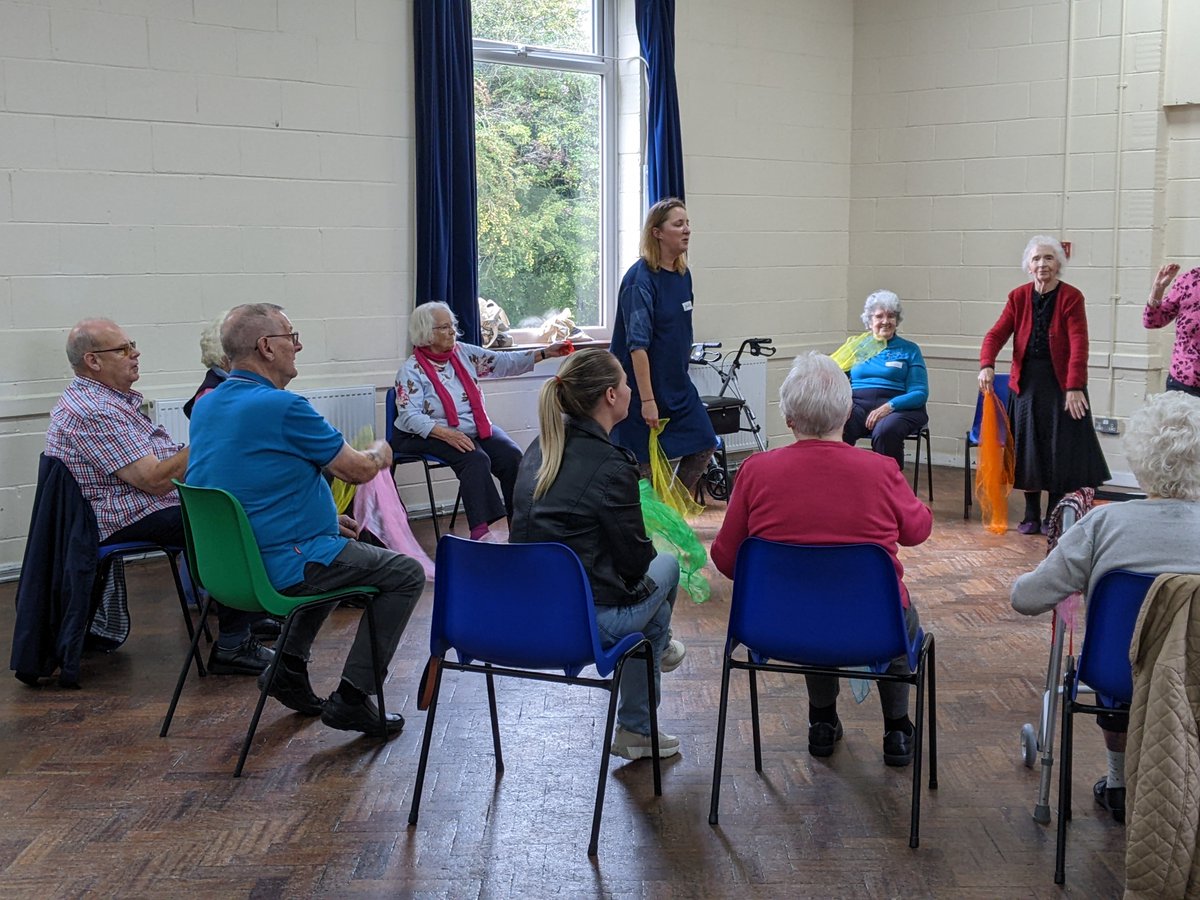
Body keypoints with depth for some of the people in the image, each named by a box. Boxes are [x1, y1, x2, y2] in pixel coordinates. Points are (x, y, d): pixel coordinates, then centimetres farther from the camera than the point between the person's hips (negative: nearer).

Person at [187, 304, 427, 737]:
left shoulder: (207, 406, 8)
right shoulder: (282, 407, -20)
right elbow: (359, 470, -10)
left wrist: (324, 518, 18)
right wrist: (381, 453, 13)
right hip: (284, 569, -9)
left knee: (340, 552, 33)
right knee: (406, 574, 5)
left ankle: (290, 665, 24)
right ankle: (351, 697, 2)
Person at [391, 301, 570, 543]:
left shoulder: (464, 354, 8)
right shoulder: (411, 371, -7)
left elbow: (504, 362, 3)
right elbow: (410, 416, -16)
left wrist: (546, 353, -8)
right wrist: (448, 434, -29)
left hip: (477, 428, 5)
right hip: (434, 435, -5)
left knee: (513, 457, -19)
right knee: (476, 459, -31)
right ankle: (480, 530, -35)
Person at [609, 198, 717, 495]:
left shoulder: (683, 274, 6)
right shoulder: (640, 278, -18)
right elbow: (637, 344, -23)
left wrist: (680, 375, 19)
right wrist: (647, 400, -26)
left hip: (676, 382, 8)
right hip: (643, 384, -8)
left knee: (704, 447, 10)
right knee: (645, 464, 0)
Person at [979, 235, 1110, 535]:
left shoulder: (1071, 297, -7)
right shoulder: (1018, 297, 4)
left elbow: (1078, 345, -14)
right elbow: (996, 334, -3)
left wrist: (1074, 388, -23)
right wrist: (987, 366, -22)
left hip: (1060, 384, -3)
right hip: (1026, 383, 3)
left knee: (1060, 450, 2)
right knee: (1027, 449, 7)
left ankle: (1053, 518, 15)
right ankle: (1031, 516, 19)